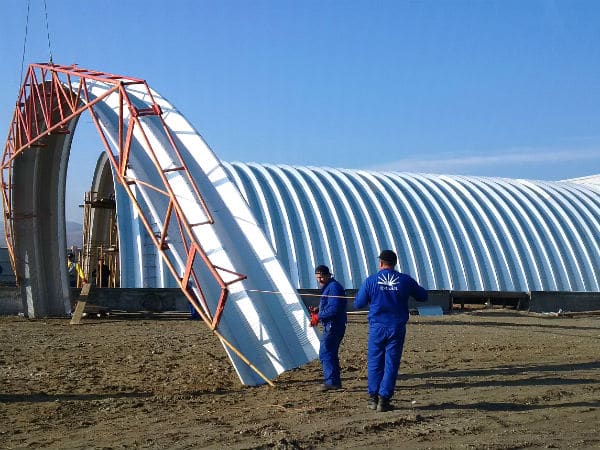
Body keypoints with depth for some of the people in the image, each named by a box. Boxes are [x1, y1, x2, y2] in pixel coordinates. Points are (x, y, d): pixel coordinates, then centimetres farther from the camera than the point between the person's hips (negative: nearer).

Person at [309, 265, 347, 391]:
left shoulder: (333, 287, -15)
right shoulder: (328, 287, 19)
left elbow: (334, 309, -24)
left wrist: (318, 317, -18)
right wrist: (317, 311, 8)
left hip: (333, 326, -11)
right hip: (331, 326, 11)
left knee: (325, 353, -11)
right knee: (331, 353, 16)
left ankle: (331, 381, -11)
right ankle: (336, 381, 22)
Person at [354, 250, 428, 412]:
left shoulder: (370, 281, -3)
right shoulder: (405, 280, -1)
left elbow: (358, 304, 4)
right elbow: (423, 296, 11)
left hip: (377, 327, 0)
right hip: (397, 328, 0)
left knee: (374, 363, 11)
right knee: (391, 364, 5)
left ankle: (373, 398, 11)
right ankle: (384, 399, 2)